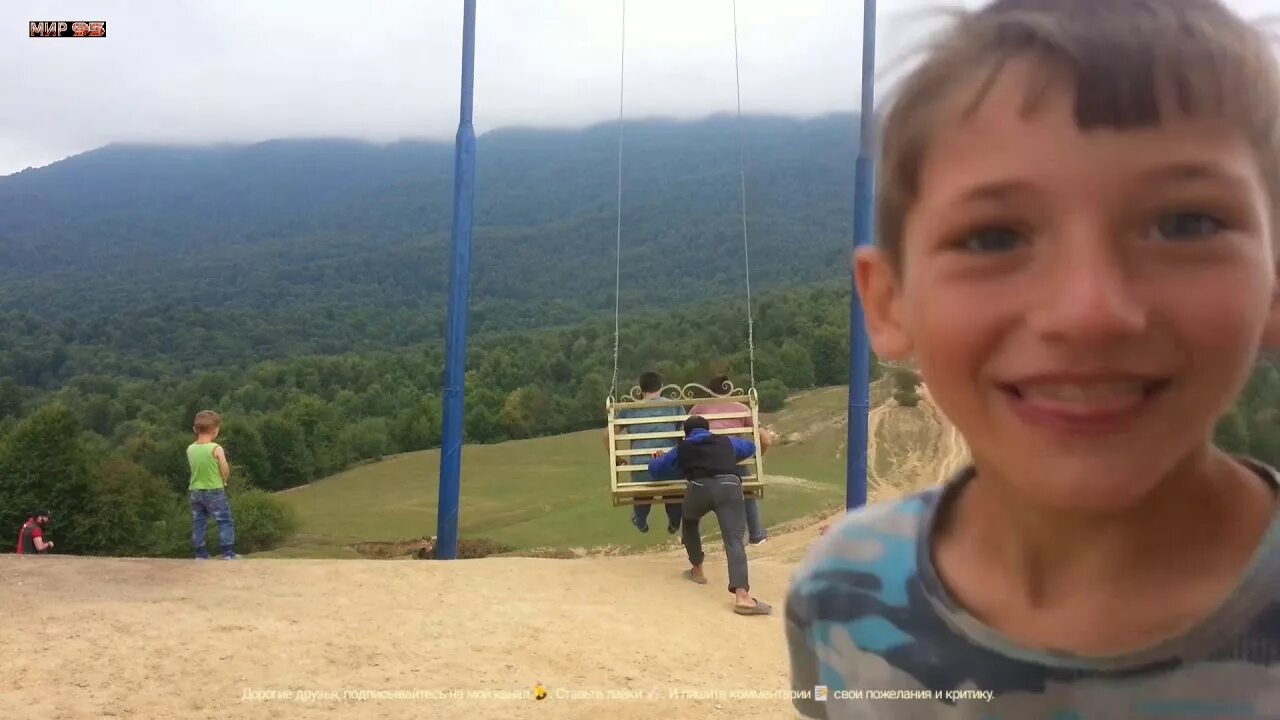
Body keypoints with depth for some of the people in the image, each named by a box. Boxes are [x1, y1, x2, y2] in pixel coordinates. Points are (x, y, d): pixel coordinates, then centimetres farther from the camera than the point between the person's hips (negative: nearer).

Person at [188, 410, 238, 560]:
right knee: (225, 521, 4)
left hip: (195, 491, 5)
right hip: (214, 491, -5)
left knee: (198, 523, 12)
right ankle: (228, 552, 2)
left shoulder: (190, 449, -2)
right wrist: (222, 482, 8)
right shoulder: (216, 449, -16)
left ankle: (200, 553, 15)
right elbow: (225, 472, -10)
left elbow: (194, 468, 7)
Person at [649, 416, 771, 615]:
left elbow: (655, 468, 36)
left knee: (690, 523, 34)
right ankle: (742, 595, -30)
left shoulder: (682, 448, 30)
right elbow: (750, 447, 53)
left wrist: (657, 458, 59)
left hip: (700, 488, 0)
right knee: (734, 540, -12)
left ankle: (697, 570, 40)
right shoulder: (726, 441, 34)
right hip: (729, 486, 0)